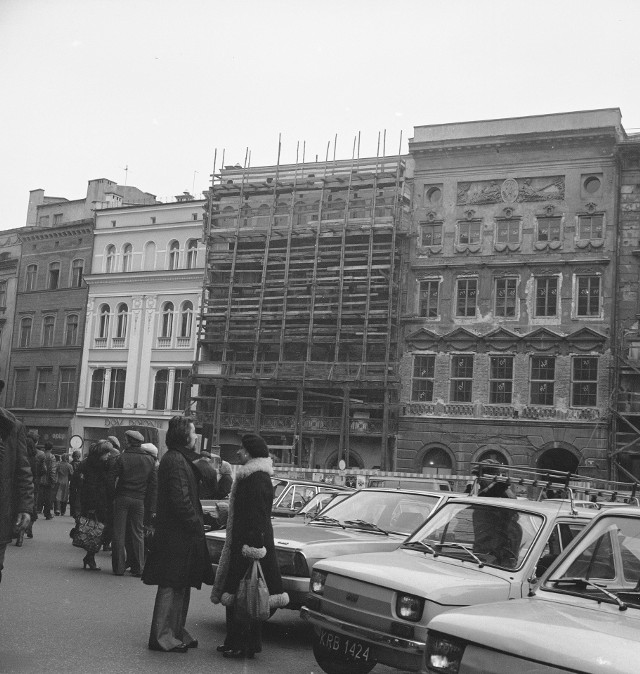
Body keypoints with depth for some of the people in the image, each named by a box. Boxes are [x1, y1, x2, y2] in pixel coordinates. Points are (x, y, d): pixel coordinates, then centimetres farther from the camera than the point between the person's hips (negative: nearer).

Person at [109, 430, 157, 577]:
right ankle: (138, 568, 7)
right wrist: (151, 508, 7)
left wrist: (111, 497, 5)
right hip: (140, 501, 2)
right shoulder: (149, 460, 5)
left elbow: (111, 479, -7)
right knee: (138, 534, 9)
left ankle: (119, 567, 6)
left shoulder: (122, 458, -5)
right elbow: (153, 485, 5)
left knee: (119, 533, 5)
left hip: (122, 498, -2)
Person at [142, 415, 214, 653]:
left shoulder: (181, 458, 17)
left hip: (181, 533, 10)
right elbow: (180, 499, -22)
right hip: (177, 534, -10)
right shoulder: (175, 460, -16)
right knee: (171, 586, -4)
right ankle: (162, 636, 3)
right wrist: (196, 524, -17)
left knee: (181, 586, 16)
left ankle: (176, 631, 25)